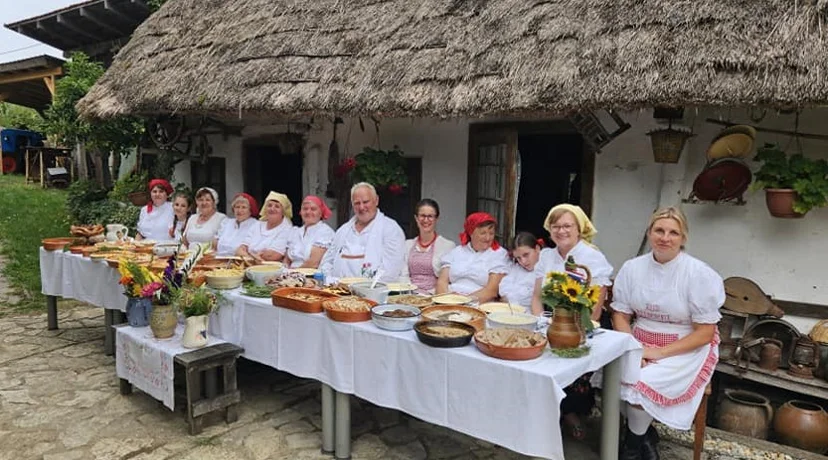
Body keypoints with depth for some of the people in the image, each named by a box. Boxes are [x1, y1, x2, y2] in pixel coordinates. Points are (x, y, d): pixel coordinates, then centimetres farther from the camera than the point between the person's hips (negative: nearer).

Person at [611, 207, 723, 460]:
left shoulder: (699, 274, -13)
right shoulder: (632, 268, -2)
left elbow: (705, 333, -12)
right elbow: (620, 315, 2)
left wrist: (661, 353, -20)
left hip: (685, 350, -3)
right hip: (640, 342, 4)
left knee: (641, 385, -27)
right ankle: (643, 433, 5)